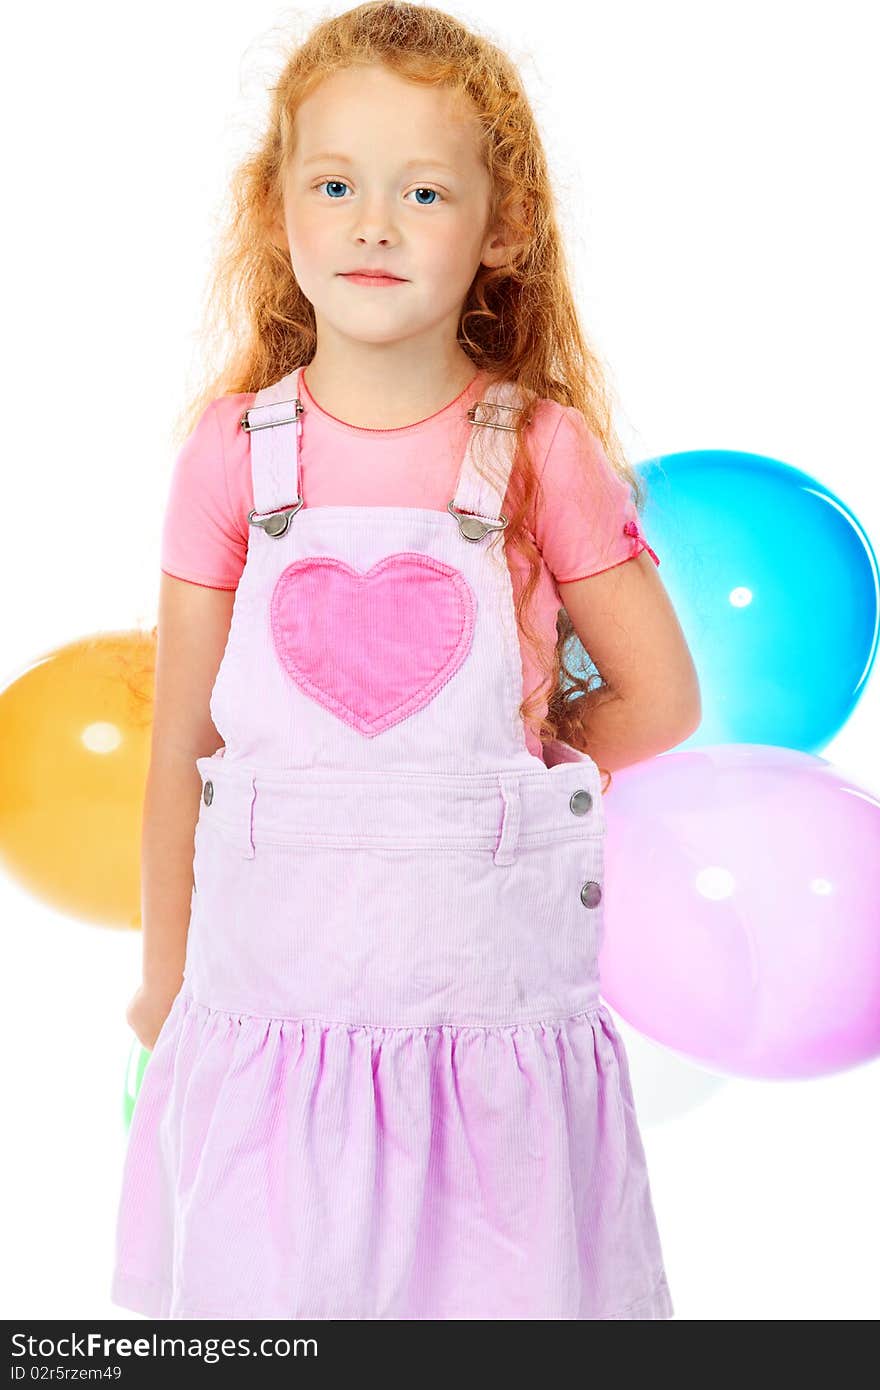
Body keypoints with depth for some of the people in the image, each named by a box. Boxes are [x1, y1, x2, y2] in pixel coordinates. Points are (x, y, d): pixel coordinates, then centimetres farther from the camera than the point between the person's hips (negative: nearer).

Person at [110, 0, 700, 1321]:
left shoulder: (544, 453, -4)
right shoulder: (233, 453, -3)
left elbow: (660, 701, 5)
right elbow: (182, 742, 3)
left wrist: (499, 778, 4)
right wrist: (165, 976, 9)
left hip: (490, 1000, 0)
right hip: (274, 999, 1)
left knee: (497, 1290, 9)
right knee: (260, 1282, 9)